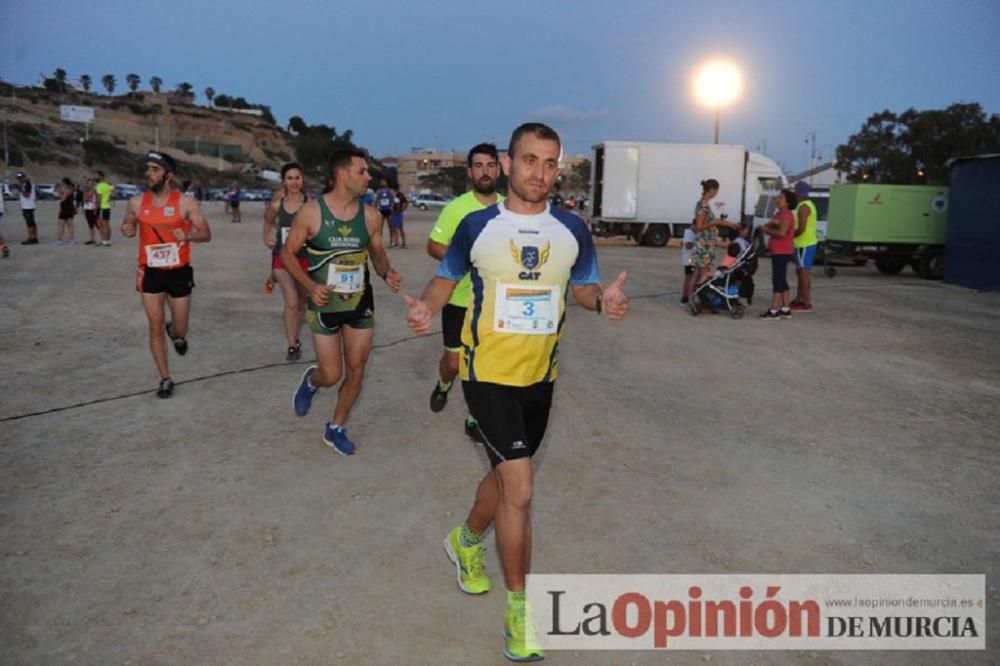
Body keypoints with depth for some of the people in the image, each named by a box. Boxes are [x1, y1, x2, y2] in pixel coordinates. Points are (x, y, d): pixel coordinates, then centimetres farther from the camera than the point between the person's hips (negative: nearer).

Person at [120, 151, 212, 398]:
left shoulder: (185, 203, -9)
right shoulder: (137, 202, -2)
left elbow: (206, 234, -4)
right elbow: (128, 225, 15)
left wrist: (188, 236, -25)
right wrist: (126, 229, -9)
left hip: (179, 272, -2)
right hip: (151, 273, 2)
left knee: (180, 331, 8)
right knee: (155, 328, 3)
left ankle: (176, 333, 48)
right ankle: (165, 379, 17)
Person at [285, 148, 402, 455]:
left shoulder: (370, 215, -4)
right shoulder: (311, 212, -13)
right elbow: (287, 253, -5)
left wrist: (387, 273, -13)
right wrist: (310, 286, -19)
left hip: (361, 304, 3)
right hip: (325, 305, -3)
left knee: (356, 372, 7)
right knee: (332, 375, 0)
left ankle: (335, 429, 28)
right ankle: (310, 380, 38)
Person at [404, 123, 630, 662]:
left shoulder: (572, 229, -1)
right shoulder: (476, 226, -8)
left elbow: (582, 286, 10)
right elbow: (446, 277, 4)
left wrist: (603, 299, -14)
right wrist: (427, 307, -17)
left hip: (539, 375, 4)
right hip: (488, 373, -4)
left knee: (506, 476, 20)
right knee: (520, 487, -12)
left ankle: (465, 542, 51)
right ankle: (518, 608, 7)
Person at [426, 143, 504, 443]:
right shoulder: (455, 208, -10)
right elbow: (433, 246, -7)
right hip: (460, 298, -2)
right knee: (454, 360, 9)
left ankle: (475, 419, 21)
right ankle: (443, 385, 44)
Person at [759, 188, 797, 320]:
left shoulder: (787, 215, -14)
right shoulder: (779, 213, 16)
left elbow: (782, 232, -27)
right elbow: (766, 226, 12)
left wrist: (767, 230, -12)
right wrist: (770, 224, -10)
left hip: (782, 253, -10)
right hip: (778, 252, 10)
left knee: (777, 280, -9)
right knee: (781, 281, 12)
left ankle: (774, 311, -9)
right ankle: (785, 310, 18)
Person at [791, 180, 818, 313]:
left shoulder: (803, 207, -17)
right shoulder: (809, 204, 16)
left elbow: (801, 228, -23)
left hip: (804, 245, -10)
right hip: (808, 243, 10)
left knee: (803, 272, -8)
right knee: (801, 272, 17)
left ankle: (806, 303, -6)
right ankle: (799, 299, 25)